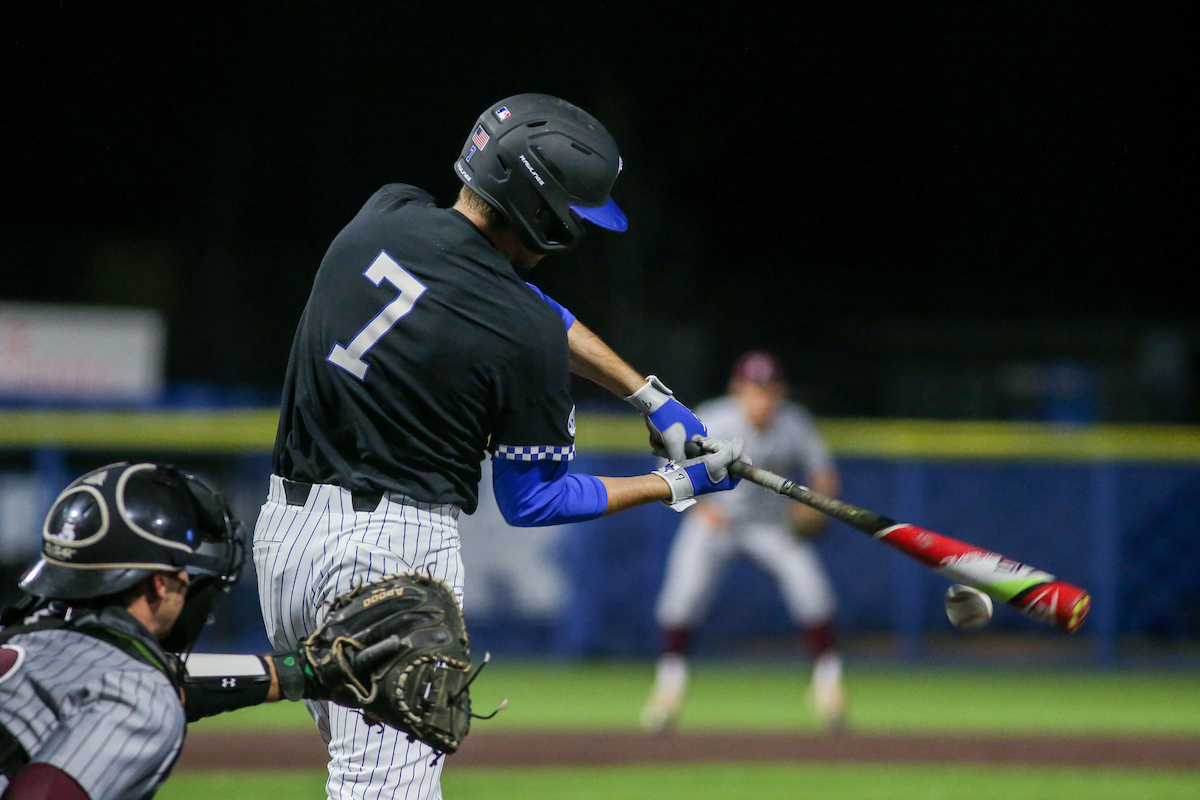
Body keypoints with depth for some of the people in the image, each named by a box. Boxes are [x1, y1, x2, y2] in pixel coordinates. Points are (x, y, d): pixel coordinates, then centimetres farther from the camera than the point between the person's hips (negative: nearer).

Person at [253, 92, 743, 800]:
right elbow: (531, 501, -4)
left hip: (282, 528, 8)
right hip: (392, 548, -8)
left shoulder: (386, 215, 4)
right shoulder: (525, 337, -16)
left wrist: (653, 398, 19)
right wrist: (680, 486, 7)